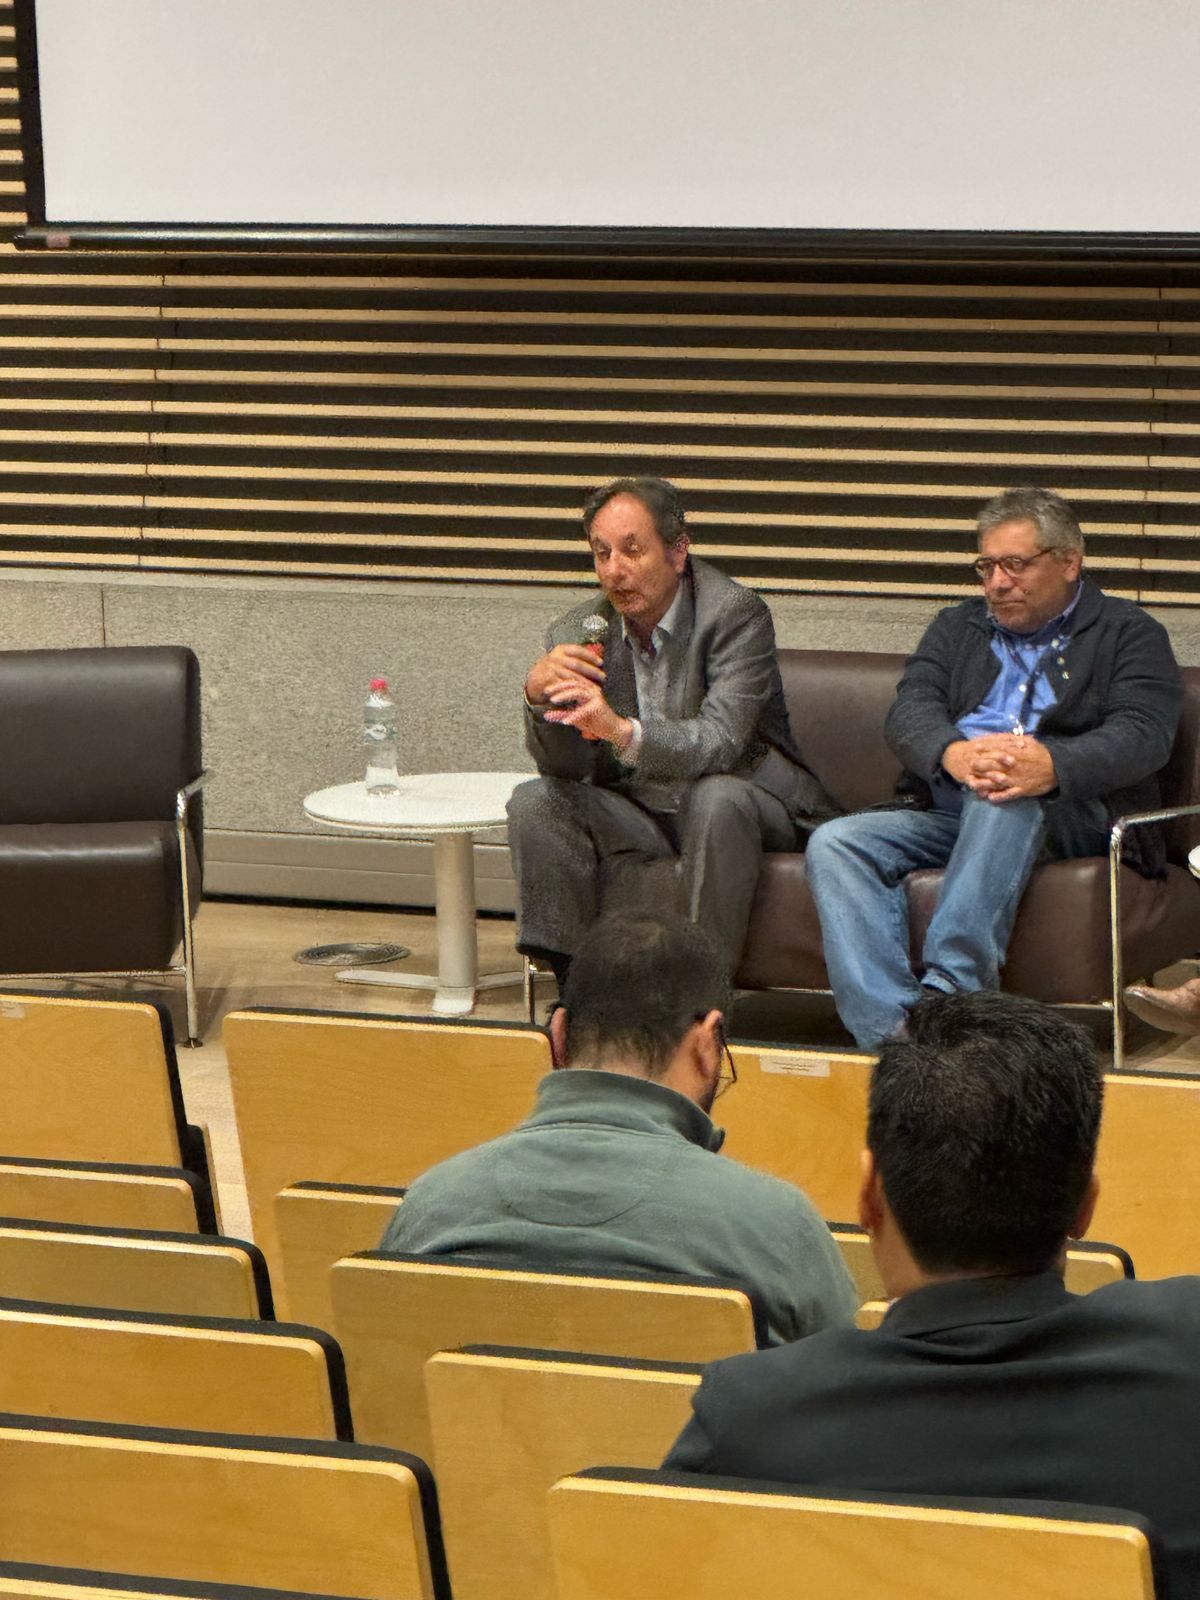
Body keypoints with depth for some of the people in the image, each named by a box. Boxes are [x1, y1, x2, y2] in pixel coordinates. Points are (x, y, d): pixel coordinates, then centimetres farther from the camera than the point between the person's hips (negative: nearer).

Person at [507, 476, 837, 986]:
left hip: (739, 809, -4)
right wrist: (540, 693, -28)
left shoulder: (736, 614, -16)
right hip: (636, 814, 4)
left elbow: (719, 743, -29)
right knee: (535, 802, -16)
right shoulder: (579, 632, -2)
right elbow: (564, 765, -7)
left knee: (716, 798, -35)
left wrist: (622, 731, -46)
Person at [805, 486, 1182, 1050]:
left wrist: (1052, 766, -29)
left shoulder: (1129, 633, 13)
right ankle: (893, 1032, -38)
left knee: (1007, 800, -38)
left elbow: (1143, 734, -6)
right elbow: (909, 711, 6)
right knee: (835, 843, -23)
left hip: (1071, 817, -4)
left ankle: (948, 990, -45)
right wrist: (953, 754, -21)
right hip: (947, 811, 4)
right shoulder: (956, 628, 25)